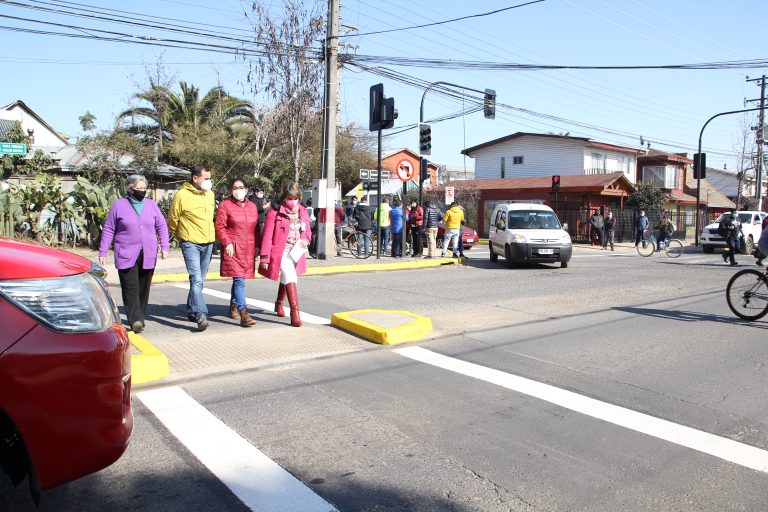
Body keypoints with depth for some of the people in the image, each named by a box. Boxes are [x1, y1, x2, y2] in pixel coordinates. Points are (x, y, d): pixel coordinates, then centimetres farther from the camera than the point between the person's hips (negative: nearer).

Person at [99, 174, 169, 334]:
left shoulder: (151, 205, 10)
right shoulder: (119, 205, 3)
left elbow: (162, 226, 12)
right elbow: (108, 230, 5)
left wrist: (164, 247, 1)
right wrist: (102, 253, 1)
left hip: (148, 255, 3)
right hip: (126, 255, -3)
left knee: (143, 288, 8)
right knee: (131, 288, -11)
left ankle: (140, 318, 18)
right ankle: (135, 320, -16)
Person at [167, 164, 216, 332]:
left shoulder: (210, 194, 9)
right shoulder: (182, 195, -10)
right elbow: (172, 220, 0)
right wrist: (182, 237, 9)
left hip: (208, 243, 6)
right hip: (191, 244, -6)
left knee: (199, 280, 14)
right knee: (196, 280, -15)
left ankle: (191, 311, 27)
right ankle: (201, 315, -19)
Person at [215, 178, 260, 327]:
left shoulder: (252, 206, 15)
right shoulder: (225, 205, -1)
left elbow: (256, 228, 18)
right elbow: (219, 227, -5)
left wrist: (256, 246, 11)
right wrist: (227, 243, -14)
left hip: (248, 250, 5)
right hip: (233, 249, -5)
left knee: (238, 279, 15)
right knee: (239, 280, -13)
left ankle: (233, 307, 32)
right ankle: (243, 313, -17)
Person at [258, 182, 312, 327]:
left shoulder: (303, 212, 5)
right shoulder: (275, 211, -11)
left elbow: (307, 231, 17)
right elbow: (267, 235, -12)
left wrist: (306, 240, -8)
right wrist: (264, 258, -15)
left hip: (296, 252, 6)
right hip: (281, 251, -6)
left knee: (285, 279, 22)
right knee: (291, 277, -21)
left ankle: (279, 304, 45)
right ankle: (294, 312, -22)